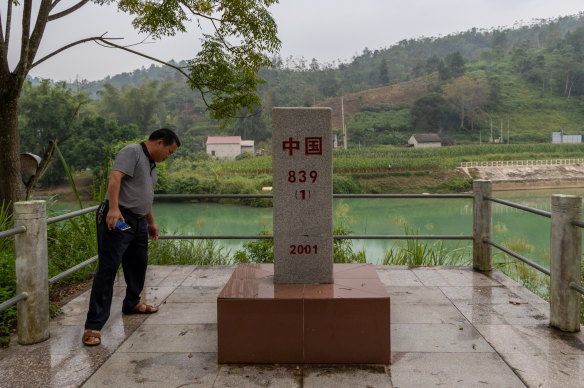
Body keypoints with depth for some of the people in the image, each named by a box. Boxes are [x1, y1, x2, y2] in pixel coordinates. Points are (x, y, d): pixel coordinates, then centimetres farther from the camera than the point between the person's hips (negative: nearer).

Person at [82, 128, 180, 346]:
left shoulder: (151, 164, 22)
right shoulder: (132, 152, -7)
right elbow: (115, 177, -22)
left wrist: (151, 222, 35)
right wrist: (113, 208, -32)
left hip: (138, 222, 10)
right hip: (117, 219, -10)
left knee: (138, 265, 19)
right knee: (107, 269, -11)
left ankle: (132, 304, 41)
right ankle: (93, 326, -10)